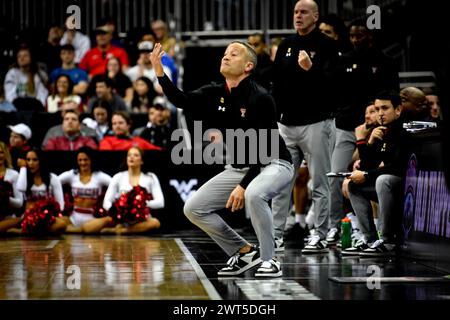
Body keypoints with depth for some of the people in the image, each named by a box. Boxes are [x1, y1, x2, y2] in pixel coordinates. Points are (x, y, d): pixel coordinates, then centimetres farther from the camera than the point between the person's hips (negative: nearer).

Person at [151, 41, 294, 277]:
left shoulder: (260, 98, -19)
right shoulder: (215, 94, 1)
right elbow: (182, 100, -14)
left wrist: (243, 186, -27)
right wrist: (160, 73, -27)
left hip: (273, 165, -7)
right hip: (237, 167, 7)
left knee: (254, 195, -39)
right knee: (193, 208, -3)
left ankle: (269, 260, -22)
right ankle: (244, 252, 9)